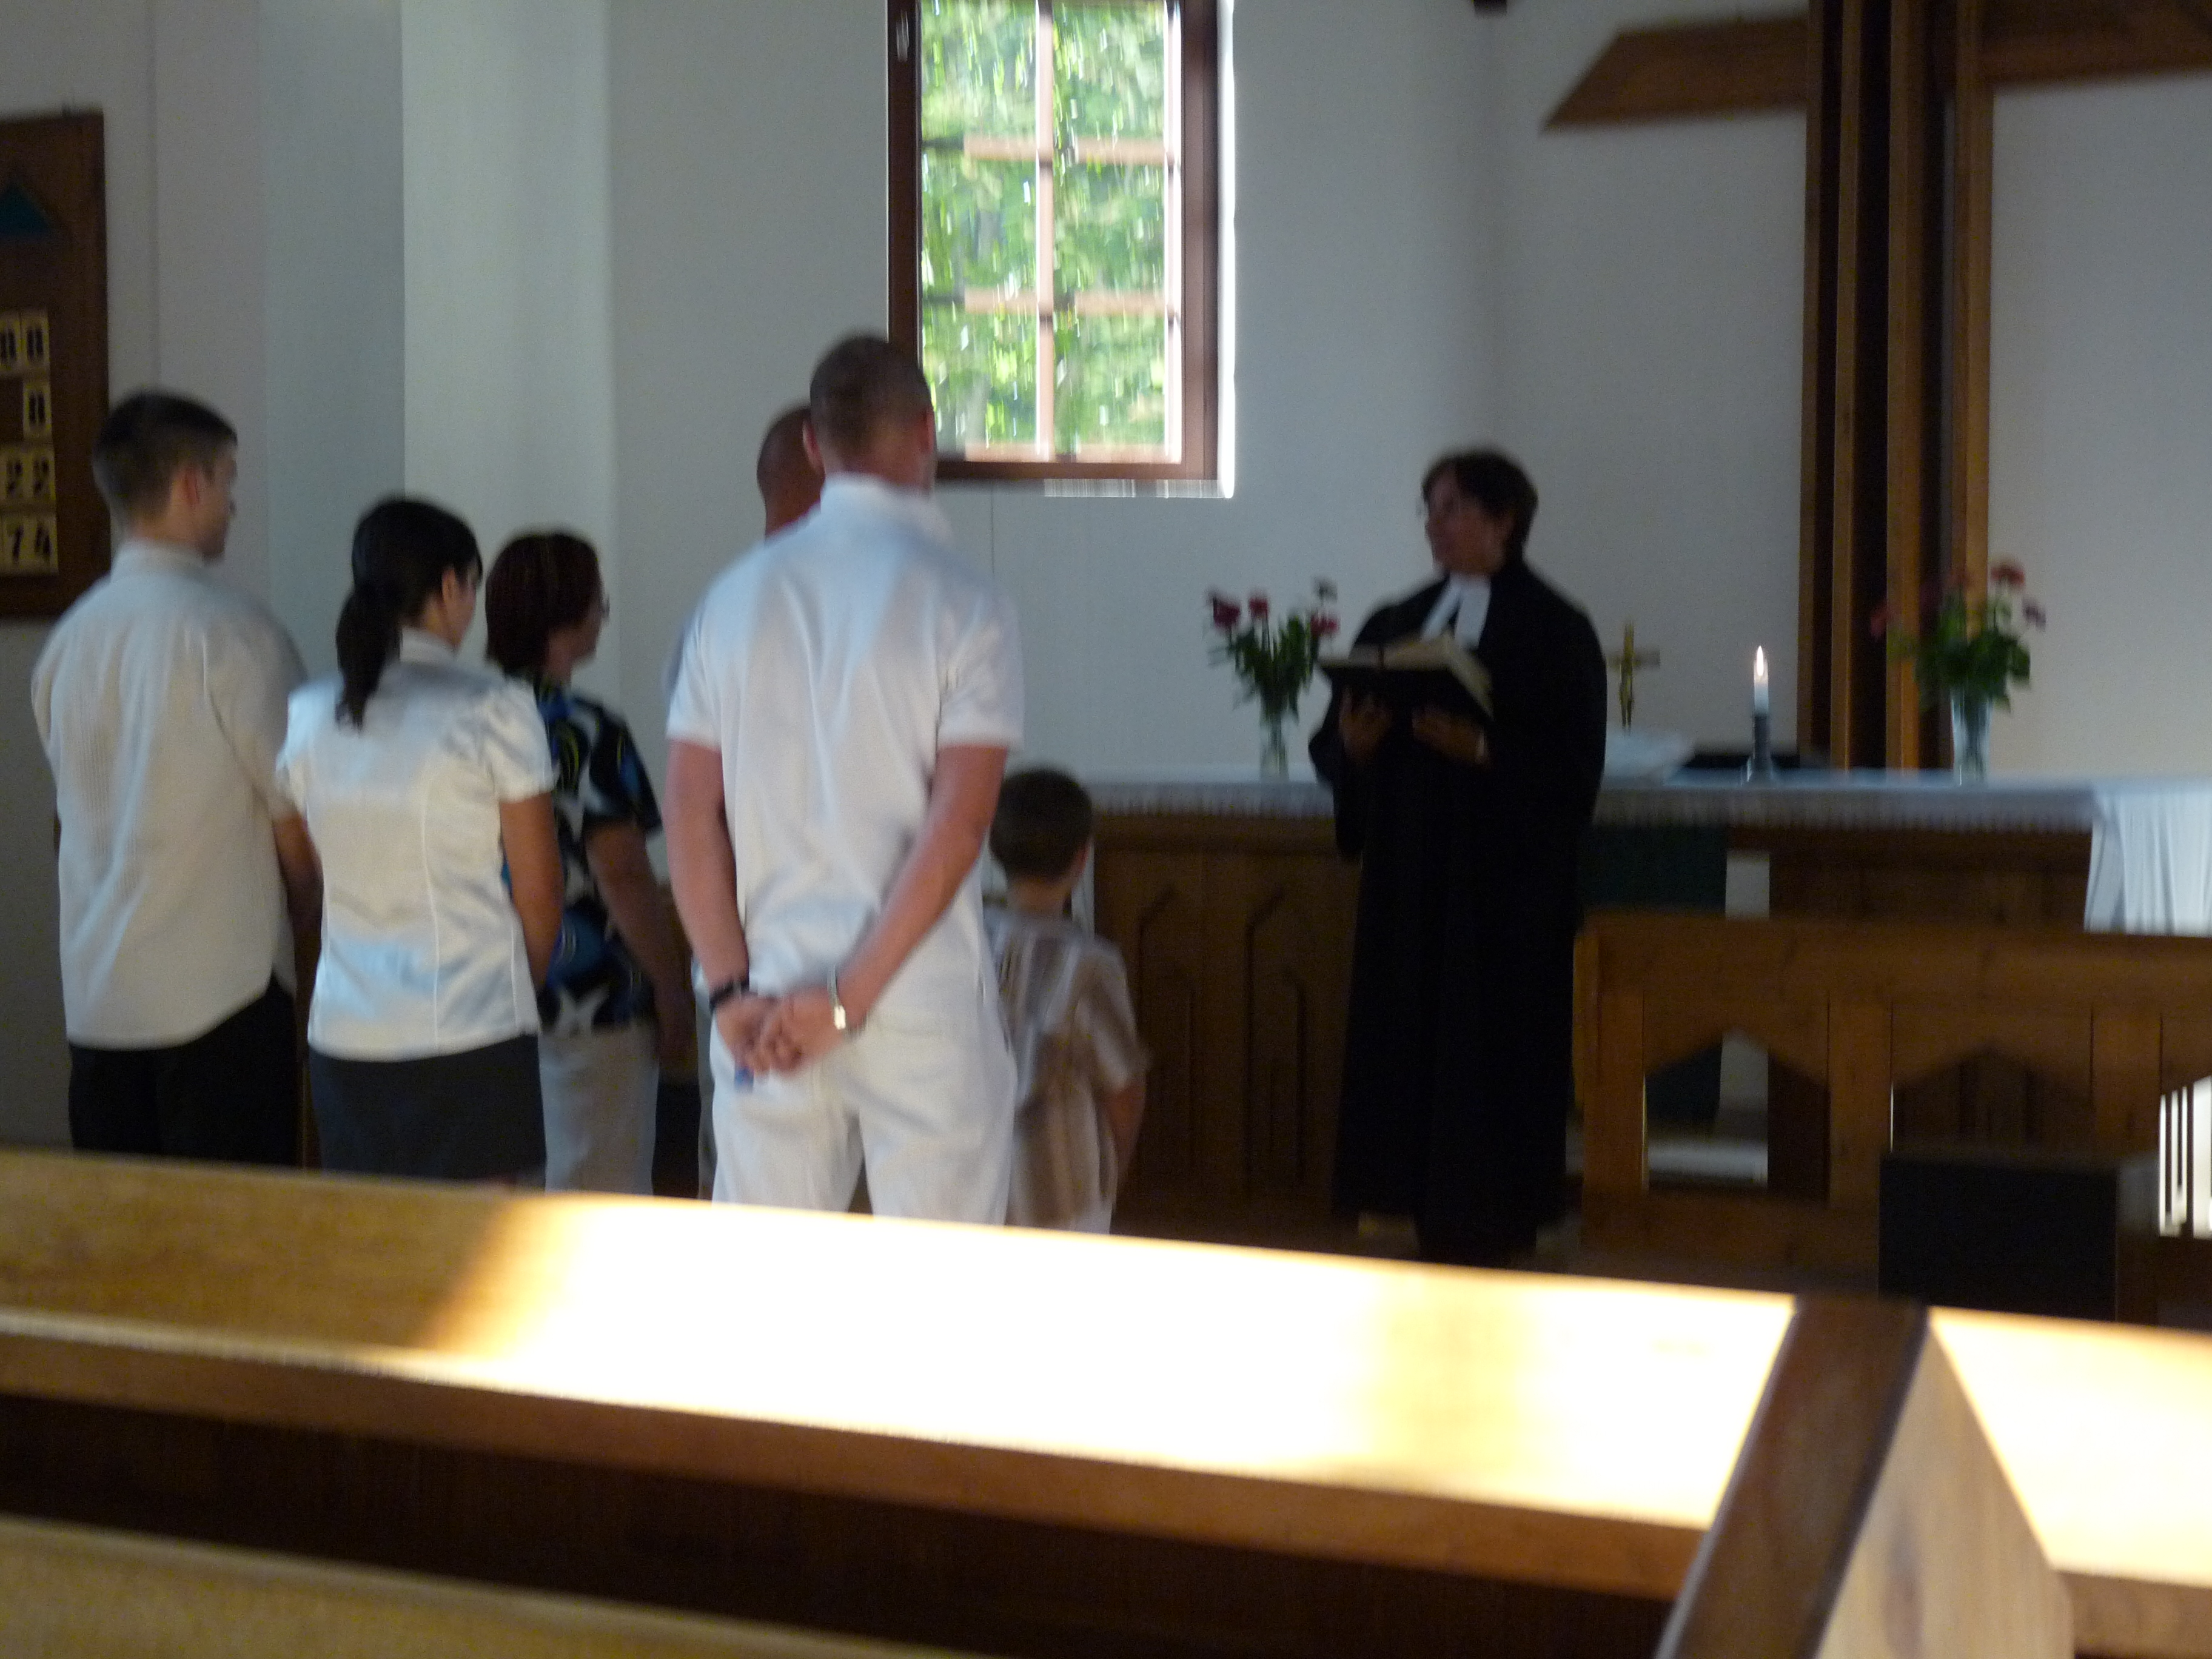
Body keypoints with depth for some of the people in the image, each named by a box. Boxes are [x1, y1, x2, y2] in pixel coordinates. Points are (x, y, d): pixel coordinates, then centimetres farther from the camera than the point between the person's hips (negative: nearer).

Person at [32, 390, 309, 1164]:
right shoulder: (230, 630, -11)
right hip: (219, 986, -7)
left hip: (94, 991, 7)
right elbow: (298, 806, -7)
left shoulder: (70, 637, 9)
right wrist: (315, 906, 12)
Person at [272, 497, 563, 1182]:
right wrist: (522, 986, 13)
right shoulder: (493, 709, -7)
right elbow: (537, 894, -3)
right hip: (471, 1032, -4)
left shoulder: (307, 716, 7)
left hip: (344, 1033, 5)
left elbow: (298, 869, 14)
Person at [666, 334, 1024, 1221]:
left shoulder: (736, 596, 5)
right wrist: (850, 996, -13)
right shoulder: (964, 604, -6)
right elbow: (957, 823, -15)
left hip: (765, 1005, 4)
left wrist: (733, 990, -2)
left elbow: (691, 814, 0)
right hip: (924, 1012, -3)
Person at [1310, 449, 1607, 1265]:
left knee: (1496, 1049, -4)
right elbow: (1332, 748, 11)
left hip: (1507, 879, -5)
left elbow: (1572, 765, -9)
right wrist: (1352, 741, -11)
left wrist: (1482, 749, -23)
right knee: (1405, 1043, 3)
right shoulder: (1395, 623, 14)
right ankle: (1430, 1221, 11)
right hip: (1406, 871, 5)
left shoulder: (1553, 630, -2)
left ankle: (1488, 1224, 4)